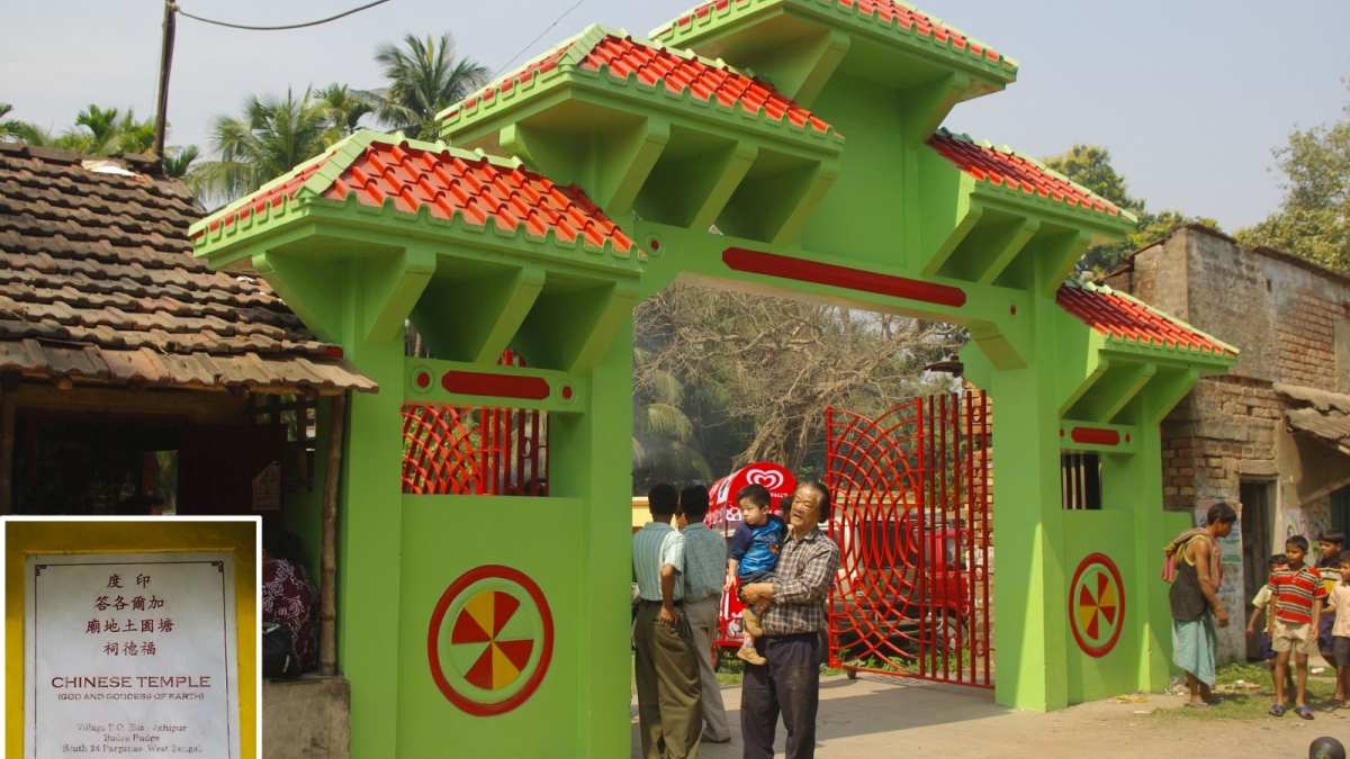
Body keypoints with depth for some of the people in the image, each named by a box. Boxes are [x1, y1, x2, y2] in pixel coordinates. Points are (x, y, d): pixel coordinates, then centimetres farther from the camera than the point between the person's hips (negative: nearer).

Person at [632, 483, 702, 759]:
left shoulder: (637, 537, 7)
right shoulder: (674, 537, -13)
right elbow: (667, 571, -29)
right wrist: (668, 606, -18)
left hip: (643, 614, 7)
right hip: (666, 617, -7)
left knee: (649, 691, 12)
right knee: (682, 692, 1)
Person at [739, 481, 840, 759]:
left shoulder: (824, 548, -3)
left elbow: (808, 589, -17)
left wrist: (764, 590, -11)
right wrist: (752, 594, 2)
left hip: (797, 644, -6)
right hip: (761, 641, 6)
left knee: (798, 720, 4)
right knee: (754, 712, 13)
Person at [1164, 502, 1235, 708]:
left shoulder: (1210, 542, 11)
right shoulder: (1202, 543, -20)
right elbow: (1203, 579, -24)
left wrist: (1216, 606, 16)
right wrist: (1219, 608, -22)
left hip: (1199, 600, 10)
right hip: (1188, 600, -10)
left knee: (1205, 644, 12)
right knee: (1193, 645, -4)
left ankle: (1204, 689, 19)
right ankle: (1195, 695, 3)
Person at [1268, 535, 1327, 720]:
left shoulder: (1313, 576, -3)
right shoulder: (1278, 573, 2)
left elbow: (1318, 600, -1)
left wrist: (1315, 624, -8)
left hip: (1304, 625, -1)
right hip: (1283, 623, 1)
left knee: (1301, 662, 7)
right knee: (1281, 660, 5)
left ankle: (1300, 702, 16)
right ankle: (1279, 700, 12)